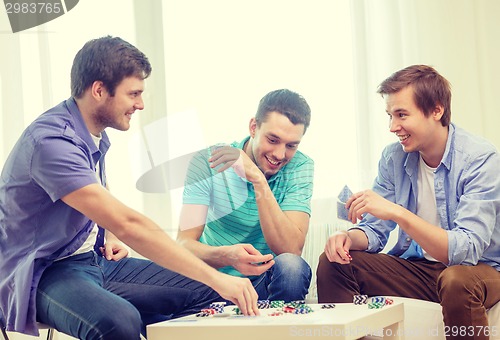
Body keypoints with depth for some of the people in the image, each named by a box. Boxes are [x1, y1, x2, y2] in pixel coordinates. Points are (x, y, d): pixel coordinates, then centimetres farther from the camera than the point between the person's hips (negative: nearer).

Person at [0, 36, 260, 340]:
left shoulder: (95, 134, 8)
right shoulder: (52, 141, -24)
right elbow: (128, 225, -32)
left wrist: (112, 237, 6)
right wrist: (216, 278, -33)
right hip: (46, 273, -9)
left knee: (205, 293, -4)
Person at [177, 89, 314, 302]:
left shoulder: (300, 167, -8)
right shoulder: (206, 162, -10)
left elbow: (291, 250, -21)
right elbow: (184, 244, -18)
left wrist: (258, 179, -30)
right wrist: (227, 255, -41)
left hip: (266, 282, 1)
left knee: (291, 266, -31)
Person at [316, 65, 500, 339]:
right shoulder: (393, 158, -1)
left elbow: (466, 249, -29)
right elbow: (375, 230, 4)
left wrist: (396, 212, -37)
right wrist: (350, 237, -20)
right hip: (415, 267, 5)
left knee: (456, 280, -38)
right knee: (334, 262, -9)